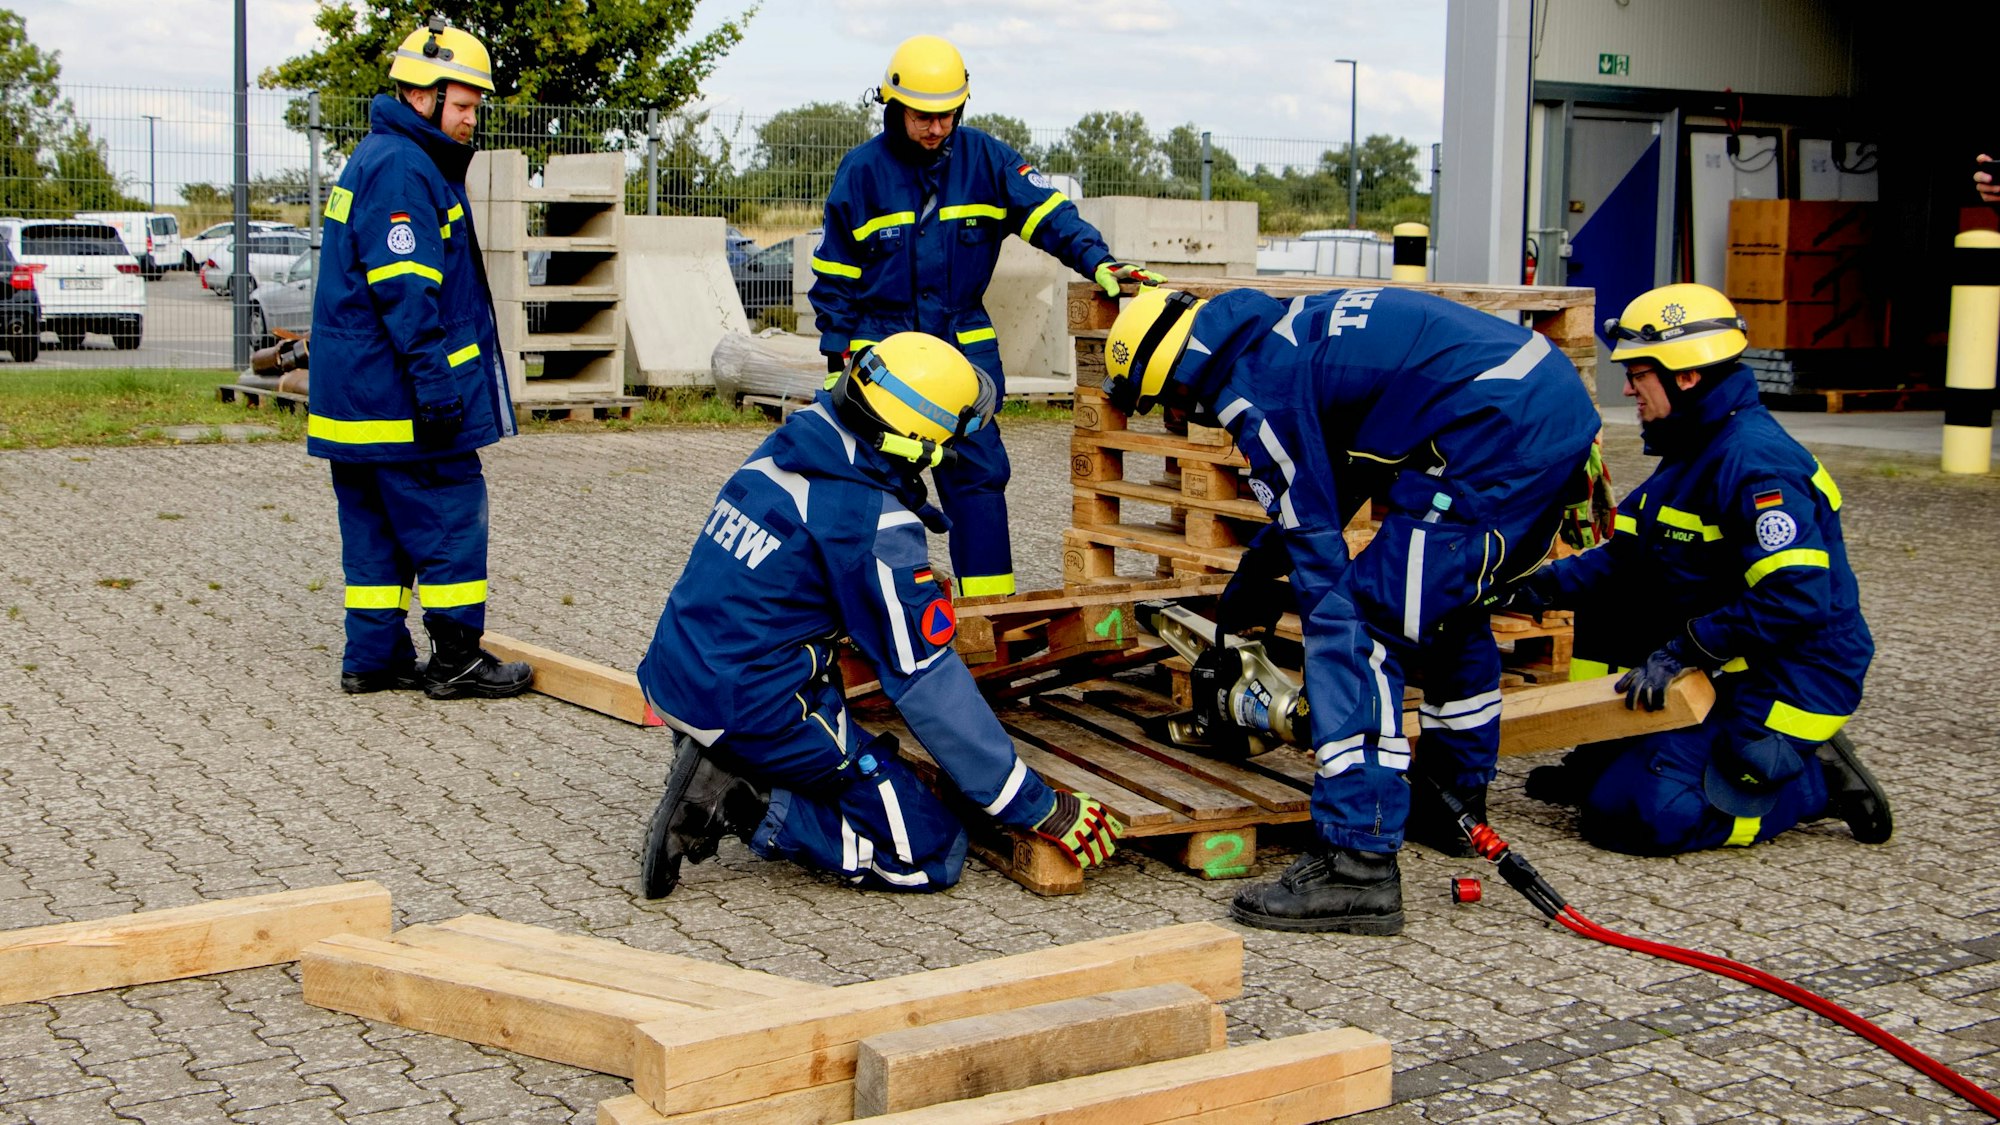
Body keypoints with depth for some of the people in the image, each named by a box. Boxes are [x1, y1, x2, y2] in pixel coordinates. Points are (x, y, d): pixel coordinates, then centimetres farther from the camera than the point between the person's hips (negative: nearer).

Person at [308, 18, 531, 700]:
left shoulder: (379, 159, 19)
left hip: (357, 390, 11)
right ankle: (457, 661, 2)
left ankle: (373, 657, 18)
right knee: (451, 516, -3)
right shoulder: (400, 169, -16)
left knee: (377, 527, 13)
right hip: (398, 395, -11)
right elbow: (404, 290, -23)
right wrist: (437, 384, -23)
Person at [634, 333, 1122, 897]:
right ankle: (749, 808, -12)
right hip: (758, 712, -8)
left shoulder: (782, 450, 4)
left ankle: (718, 772, 9)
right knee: (934, 855, -2)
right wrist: (1045, 811, -9)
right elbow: (929, 683, -15)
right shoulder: (875, 526, -18)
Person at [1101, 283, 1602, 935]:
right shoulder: (1287, 331, 22)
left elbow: (1318, 547, -9)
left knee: (1359, 626, -10)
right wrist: (1253, 575, 37)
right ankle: (1453, 805, 41)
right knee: (1447, 598, 28)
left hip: (1496, 435, -11)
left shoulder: (1253, 387, -7)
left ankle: (1356, 865, -15)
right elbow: (1330, 479, 34)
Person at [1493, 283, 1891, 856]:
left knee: (1633, 813, -18)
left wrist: (1683, 653, -29)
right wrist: (1538, 587, 3)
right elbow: (1625, 560, 17)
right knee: (1604, 595, 6)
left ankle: (1814, 781, -3)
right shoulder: (1695, 450, 12)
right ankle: (1612, 758, 11)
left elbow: (1796, 599, -32)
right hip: (1724, 666, 10)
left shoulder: (1755, 463, -22)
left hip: (1787, 686, -10)